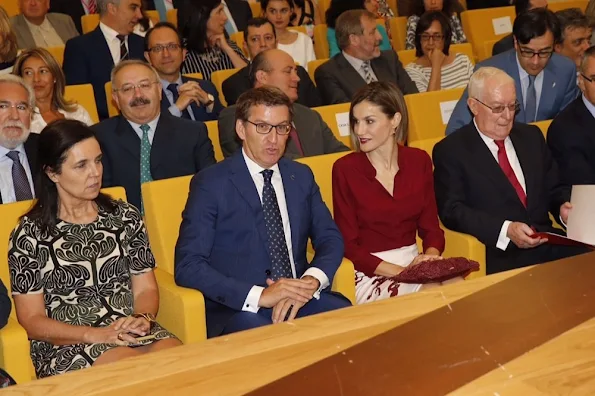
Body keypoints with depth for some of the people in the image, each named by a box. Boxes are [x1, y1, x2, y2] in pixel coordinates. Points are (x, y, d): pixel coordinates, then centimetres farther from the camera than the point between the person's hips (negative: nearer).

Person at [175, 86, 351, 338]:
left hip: (299, 299, 4)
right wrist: (259, 296, -21)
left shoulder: (302, 176, 15)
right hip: (238, 309, -4)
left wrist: (312, 281, -10)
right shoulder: (210, 184, -2)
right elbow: (187, 266, -10)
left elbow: (330, 238, 14)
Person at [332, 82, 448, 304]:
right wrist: (400, 271, -17)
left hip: (414, 263, 6)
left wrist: (431, 256, -14)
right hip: (370, 274, -6)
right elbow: (348, 244, -7)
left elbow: (430, 227, 8)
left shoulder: (419, 161, 4)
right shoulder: (345, 169, -6)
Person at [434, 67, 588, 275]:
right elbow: (451, 210, -9)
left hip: (548, 243, 6)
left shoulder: (531, 136, 19)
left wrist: (563, 206, -1)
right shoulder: (450, 150, 1)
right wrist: (506, 230, -21)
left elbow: (554, 189, 24)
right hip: (495, 254, -5)